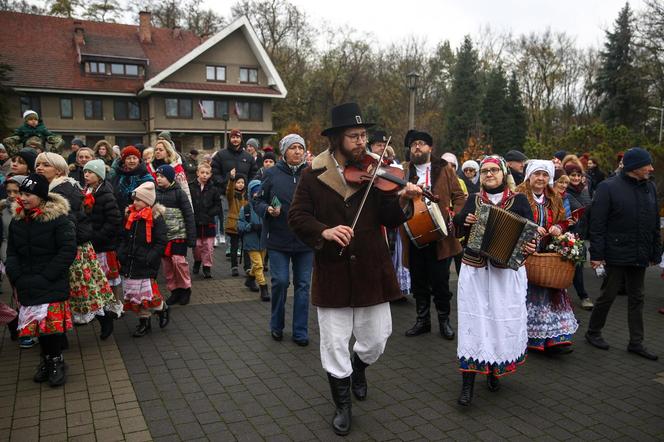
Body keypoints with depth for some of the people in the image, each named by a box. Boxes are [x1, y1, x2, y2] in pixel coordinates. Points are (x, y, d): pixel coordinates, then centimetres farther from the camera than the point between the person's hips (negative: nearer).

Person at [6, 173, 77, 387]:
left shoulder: (59, 219, -11)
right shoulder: (17, 220, 7)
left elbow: (68, 251, -14)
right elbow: (11, 253, 11)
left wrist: (46, 276, -16)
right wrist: (17, 278, -3)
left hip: (53, 286, -5)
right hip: (28, 287, 5)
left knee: (54, 323, -2)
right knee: (37, 324, 10)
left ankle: (56, 361, 16)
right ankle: (46, 359, 27)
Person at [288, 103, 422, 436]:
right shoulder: (313, 174, -2)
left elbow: (389, 220, -2)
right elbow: (297, 216, -2)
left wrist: (402, 201, -22)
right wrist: (324, 231, -20)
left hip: (371, 270, 1)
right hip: (331, 271, -1)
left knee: (377, 338, 12)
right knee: (335, 345, 9)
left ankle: (359, 367, 48)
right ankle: (342, 405, 33)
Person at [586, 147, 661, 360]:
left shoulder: (650, 187, 7)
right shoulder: (609, 187, -11)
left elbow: (655, 223, 13)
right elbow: (597, 224, -13)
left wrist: (656, 252, 10)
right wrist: (596, 254, -16)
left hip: (640, 255, 6)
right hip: (616, 253, -6)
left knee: (637, 298, 12)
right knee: (608, 295, 5)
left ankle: (636, 342, 23)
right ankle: (593, 332, 24)